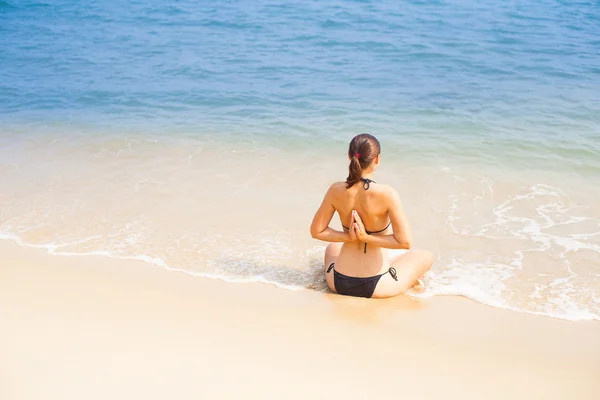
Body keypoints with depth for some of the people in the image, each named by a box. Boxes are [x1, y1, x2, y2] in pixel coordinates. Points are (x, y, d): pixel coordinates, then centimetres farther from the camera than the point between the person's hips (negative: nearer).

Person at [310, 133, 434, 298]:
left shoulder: (336, 191, -10)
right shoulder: (387, 194, -21)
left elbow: (316, 231, -2)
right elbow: (405, 242, -21)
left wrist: (349, 237, -8)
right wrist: (367, 238, -16)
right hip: (376, 286, -4)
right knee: (426, 256, 24)